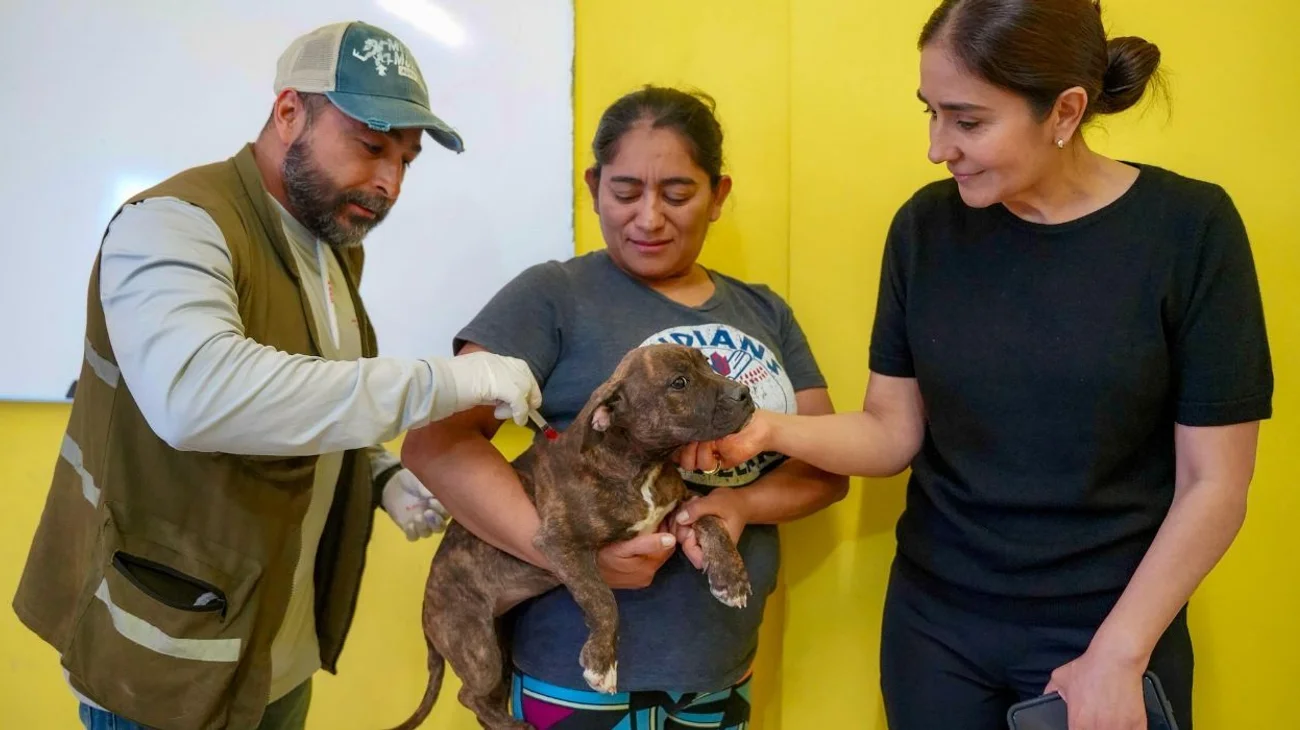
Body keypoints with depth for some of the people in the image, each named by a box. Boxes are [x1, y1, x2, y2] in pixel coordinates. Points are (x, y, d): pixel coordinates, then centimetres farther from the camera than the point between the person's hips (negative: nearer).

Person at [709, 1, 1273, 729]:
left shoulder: (1189, 227, -13)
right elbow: (894, 433, -3)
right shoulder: (928, 225, -5)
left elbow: (1213, 485, -9)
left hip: (1109, 629, -2)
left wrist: (1118, 654, -10)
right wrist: (775, 430, -20)